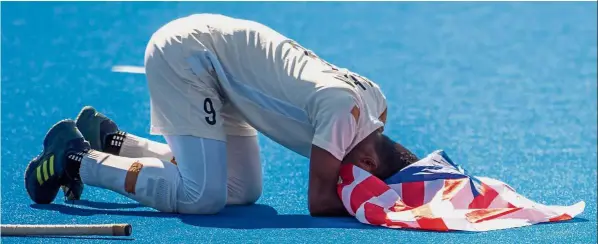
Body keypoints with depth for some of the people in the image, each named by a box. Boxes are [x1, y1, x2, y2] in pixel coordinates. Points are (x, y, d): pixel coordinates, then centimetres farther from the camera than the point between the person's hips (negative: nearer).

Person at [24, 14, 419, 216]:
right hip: (183, 53, -9)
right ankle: (77, 160, -4)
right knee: (204, 197, -18)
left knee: (244, 190, 10)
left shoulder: (377, 104, -2)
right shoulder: (344, 111, -26)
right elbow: (320, 200, -22)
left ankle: (111, 142, 17)